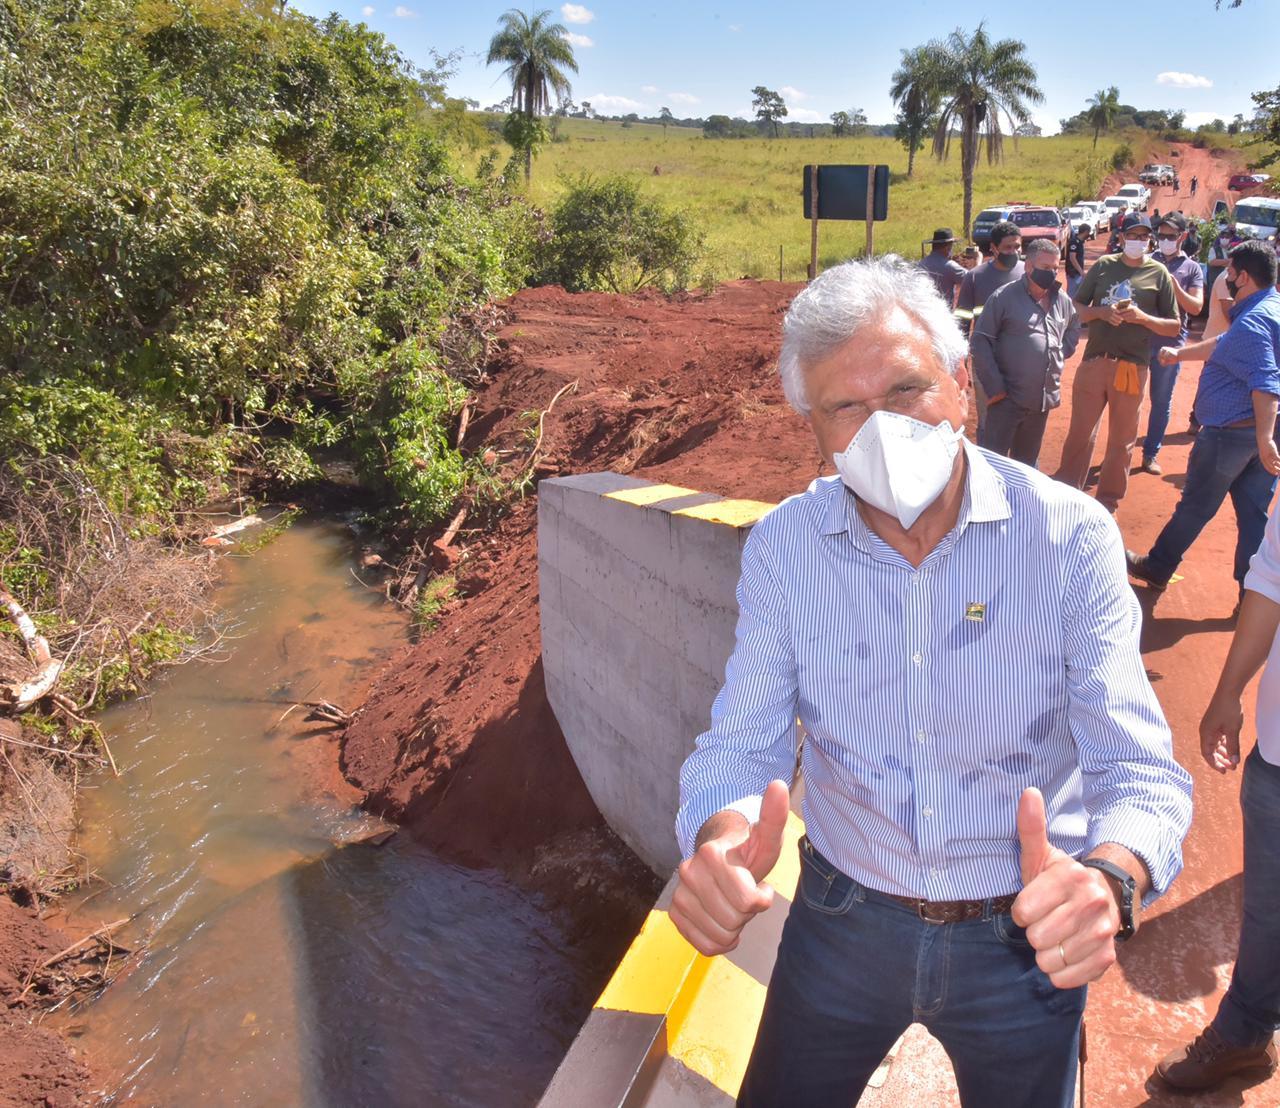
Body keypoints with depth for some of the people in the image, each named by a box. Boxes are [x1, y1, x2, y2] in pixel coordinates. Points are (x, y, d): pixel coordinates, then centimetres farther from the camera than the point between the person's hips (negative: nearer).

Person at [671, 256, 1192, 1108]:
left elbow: (1140, 768, -18)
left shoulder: (1072, 537, -17)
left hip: (1025, 935, -1)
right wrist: (720, 840, -35)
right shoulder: (783, 546, -12)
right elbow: (743, 743, -12)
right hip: (844, 918, 2)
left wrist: (1111, 879, -41)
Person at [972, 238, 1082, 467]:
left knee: (1027, 461, 17)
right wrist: (994, 387, -15)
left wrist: (1061, 353, 11)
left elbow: (1074, 329, 28)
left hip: (1044, 397, 6)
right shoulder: (1004, 297, -9)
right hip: (1008, 397, -6)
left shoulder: (1063, 300, 8)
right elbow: (980, 342, -11)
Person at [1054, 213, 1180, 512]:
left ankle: (1107, 501, 21)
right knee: (1079, 433, 7)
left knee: (1121, 441, 8)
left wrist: (1141, 317, -14)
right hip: (1093, 361, 1)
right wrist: (1103, 312, -12)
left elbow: (1174, 327, 3)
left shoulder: (1158, 274, 2)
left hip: (1132, 367, -1)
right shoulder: (1103, 265, 5)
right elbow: (1076, 308, 7)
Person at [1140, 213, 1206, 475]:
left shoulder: (1192, 268, 5)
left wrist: (1173, 285, -16)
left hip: (1170, 342, 0)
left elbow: (1196, 307, -4)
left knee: (1162, 402, 7)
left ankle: (1150, 453, 18)